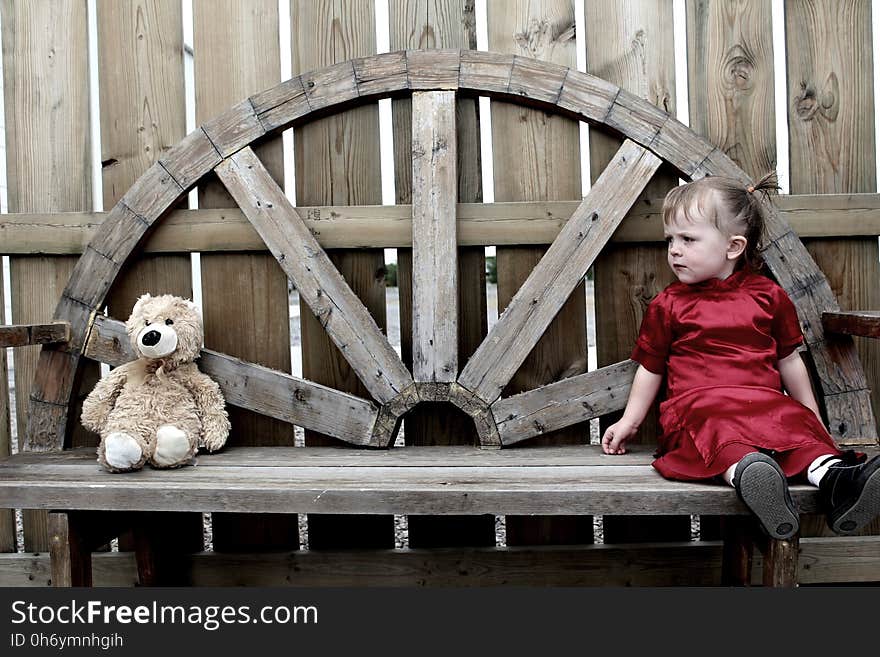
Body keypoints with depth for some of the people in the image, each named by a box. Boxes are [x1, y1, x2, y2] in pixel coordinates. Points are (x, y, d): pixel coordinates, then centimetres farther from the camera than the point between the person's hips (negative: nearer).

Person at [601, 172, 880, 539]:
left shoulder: (769, 296, 12)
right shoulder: (667, 306, 10)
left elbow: (789, 360, 21)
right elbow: (650, 368, 18)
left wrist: (812, 414, 24)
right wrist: (630, 420, 17)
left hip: (765, 405, 3)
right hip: (697, 405, -2)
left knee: (799, 426, -28)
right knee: (718, 431, -36)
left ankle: (835, 481, -51)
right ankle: (747, 477, -64)